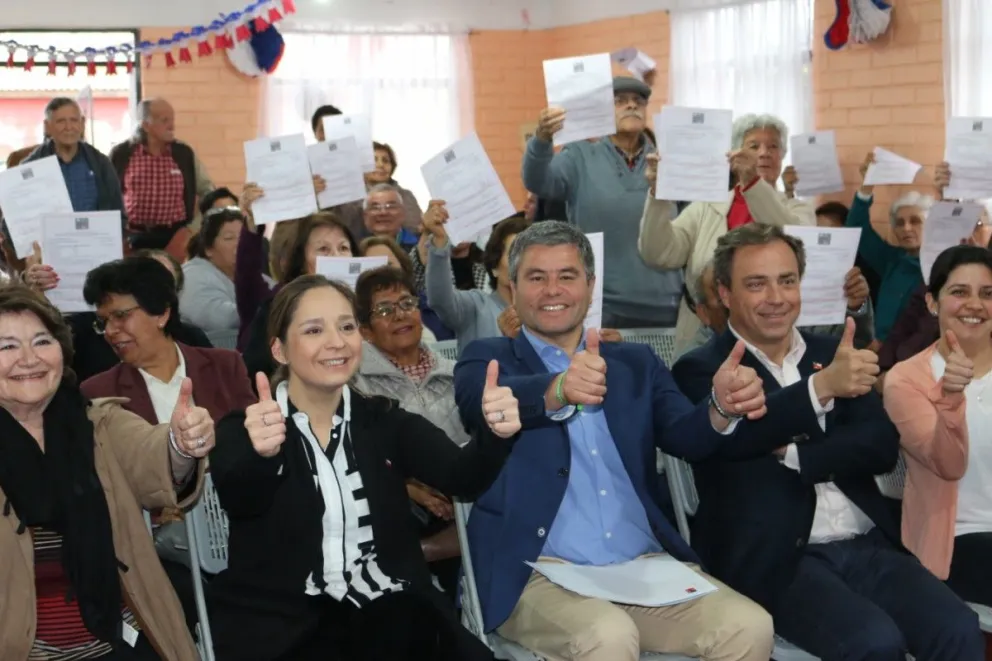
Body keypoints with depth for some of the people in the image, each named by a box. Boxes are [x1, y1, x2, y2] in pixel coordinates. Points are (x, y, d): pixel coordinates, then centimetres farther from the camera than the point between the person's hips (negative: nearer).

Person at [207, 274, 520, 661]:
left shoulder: (386, 422, 10)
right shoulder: (241, 430, 2)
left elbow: (462, 478, -5)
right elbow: (239, 498, -19)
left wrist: (495, 436, -27)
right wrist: (261, 454, -42)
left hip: (390, 615, 3)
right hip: (284, 625, -2)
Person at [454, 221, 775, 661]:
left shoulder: (637, 364, 18)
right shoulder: (488, 359, 8)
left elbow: (686, 438, 2)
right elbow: (483, 401, -16)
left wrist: (723, 409, -22)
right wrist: (558, 390, -38)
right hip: (540, 573, -4)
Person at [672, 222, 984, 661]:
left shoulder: (829, 354, 16)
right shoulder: (702, 370, 1)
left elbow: (883, 447, 4)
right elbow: (735, 435, -21)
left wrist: (792, 458, -11)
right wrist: (821, 386, -34)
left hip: (868, 546, 5)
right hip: (776, 560, -4)